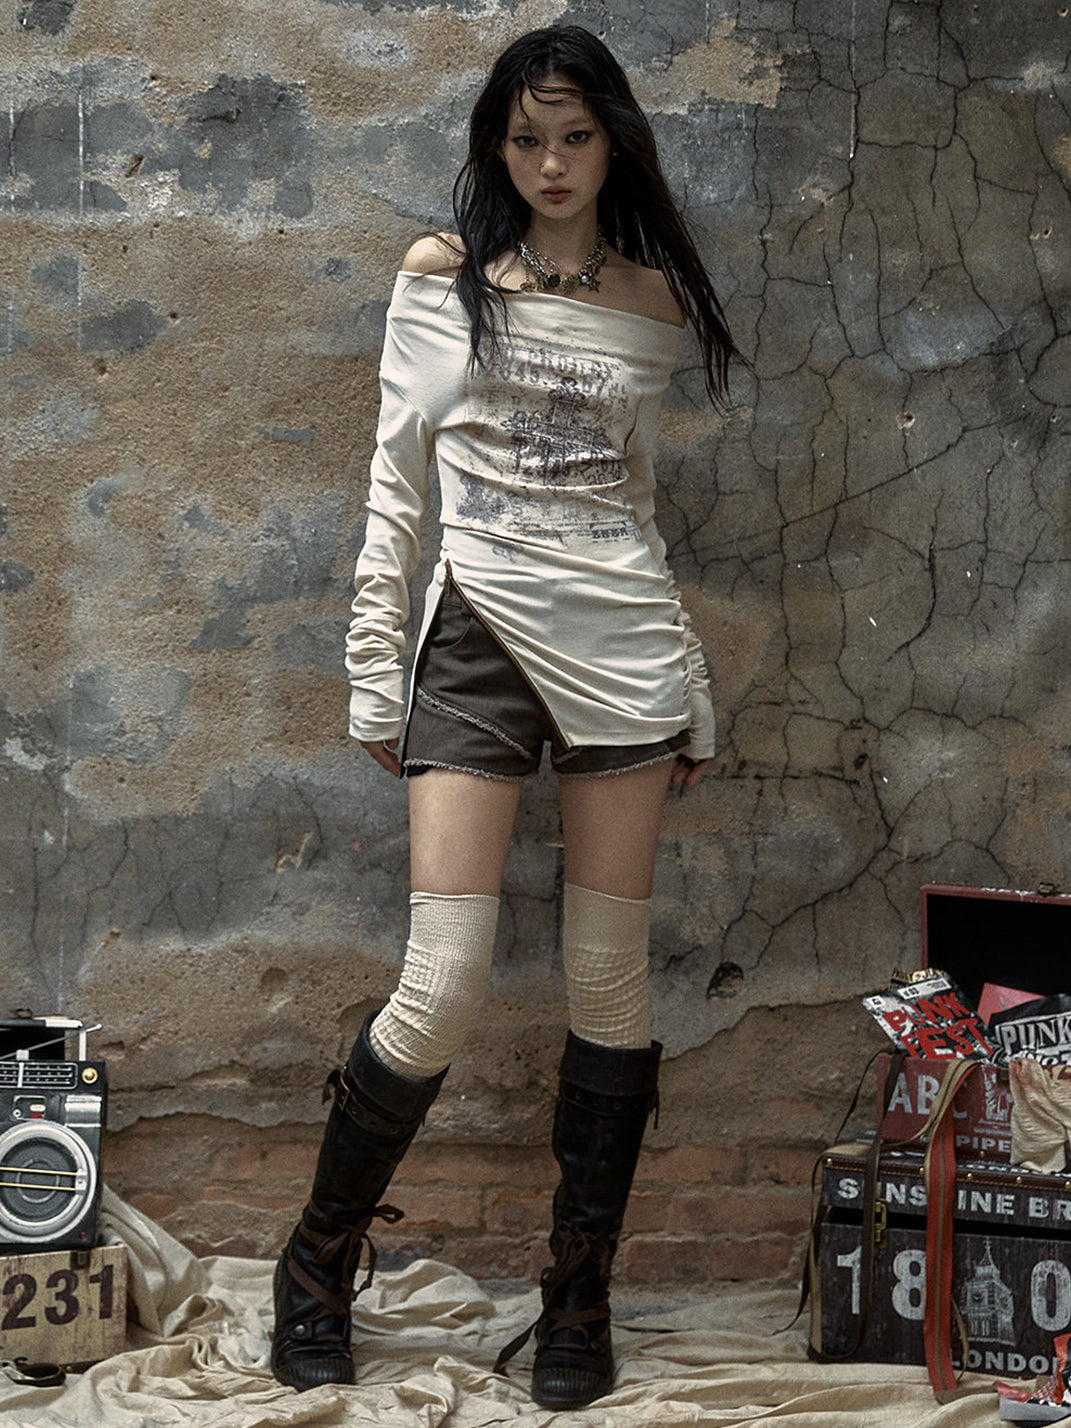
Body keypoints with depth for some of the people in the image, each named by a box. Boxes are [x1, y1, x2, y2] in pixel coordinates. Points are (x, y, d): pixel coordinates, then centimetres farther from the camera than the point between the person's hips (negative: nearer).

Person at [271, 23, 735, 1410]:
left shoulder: (653, 298, 10)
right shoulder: (443, 274, 5)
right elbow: (396, 478, 4)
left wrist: (693, 692, 14)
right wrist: (373, 670, -1)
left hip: (622, 648, 3)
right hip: (479, 636, -2)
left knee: (609, 983, 4)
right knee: (441, 992, -9)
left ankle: (579, 1295, 17)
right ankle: (319, 1263, 13)